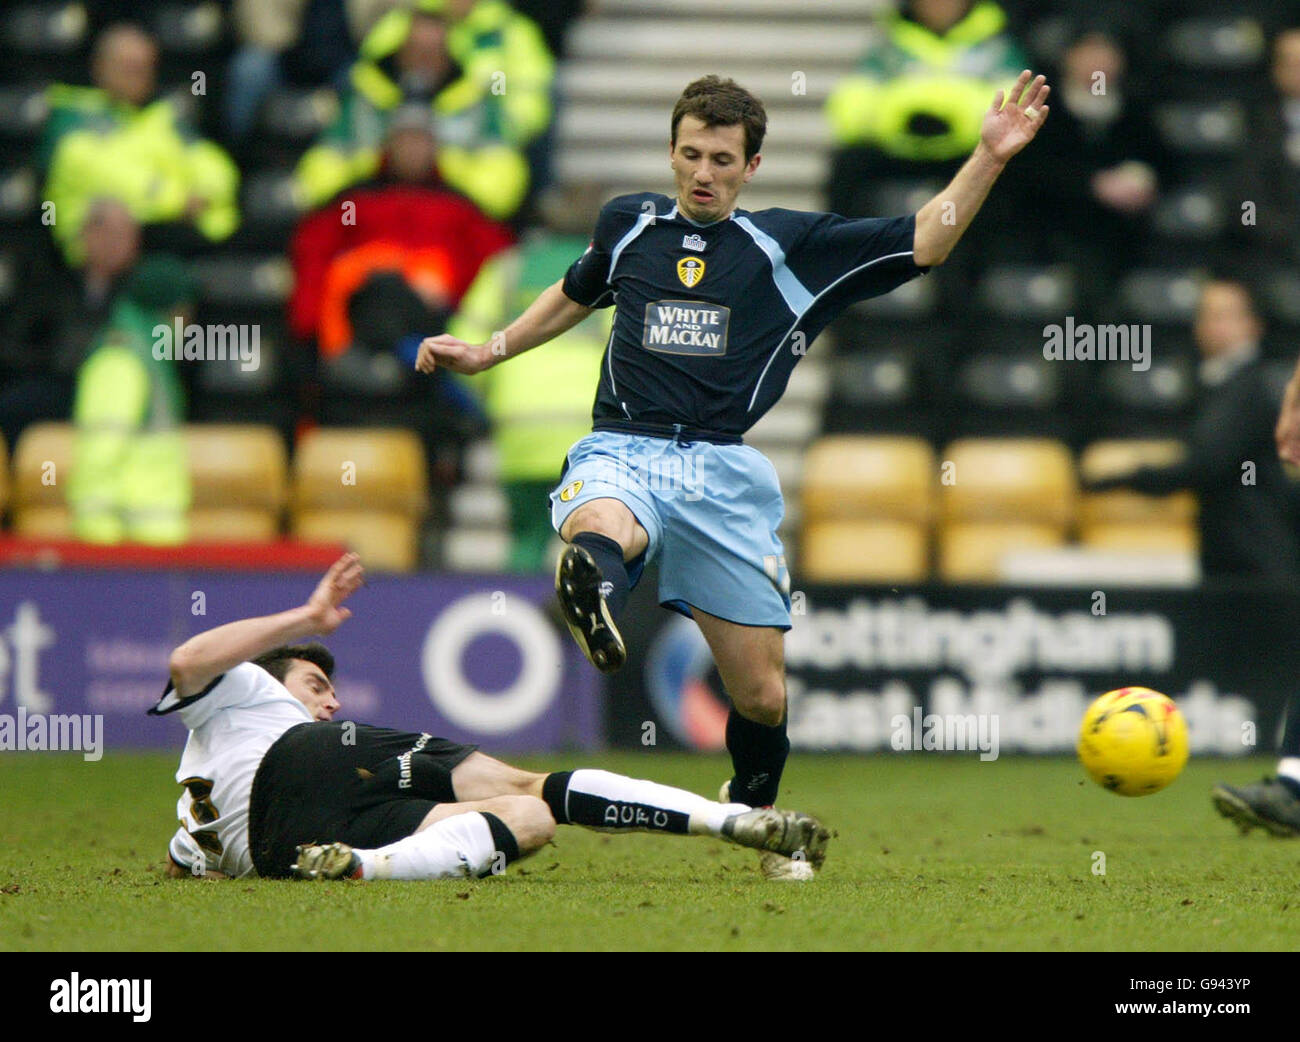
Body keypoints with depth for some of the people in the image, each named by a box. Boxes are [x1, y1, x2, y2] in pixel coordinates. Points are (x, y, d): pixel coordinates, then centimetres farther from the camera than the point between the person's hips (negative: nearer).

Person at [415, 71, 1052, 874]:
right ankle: (593, 593, -76)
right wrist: (487, 352, 37)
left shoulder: (785, 246, 10)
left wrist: (988, 160, -2)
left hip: (726, 472, 0)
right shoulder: (627, 226, 16)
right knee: (600, 530, -41)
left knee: (762, 695, 2)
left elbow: (924, 242, 8)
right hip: (623, 453, 0)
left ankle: (752, 811, 29)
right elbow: (576, 296, 37)